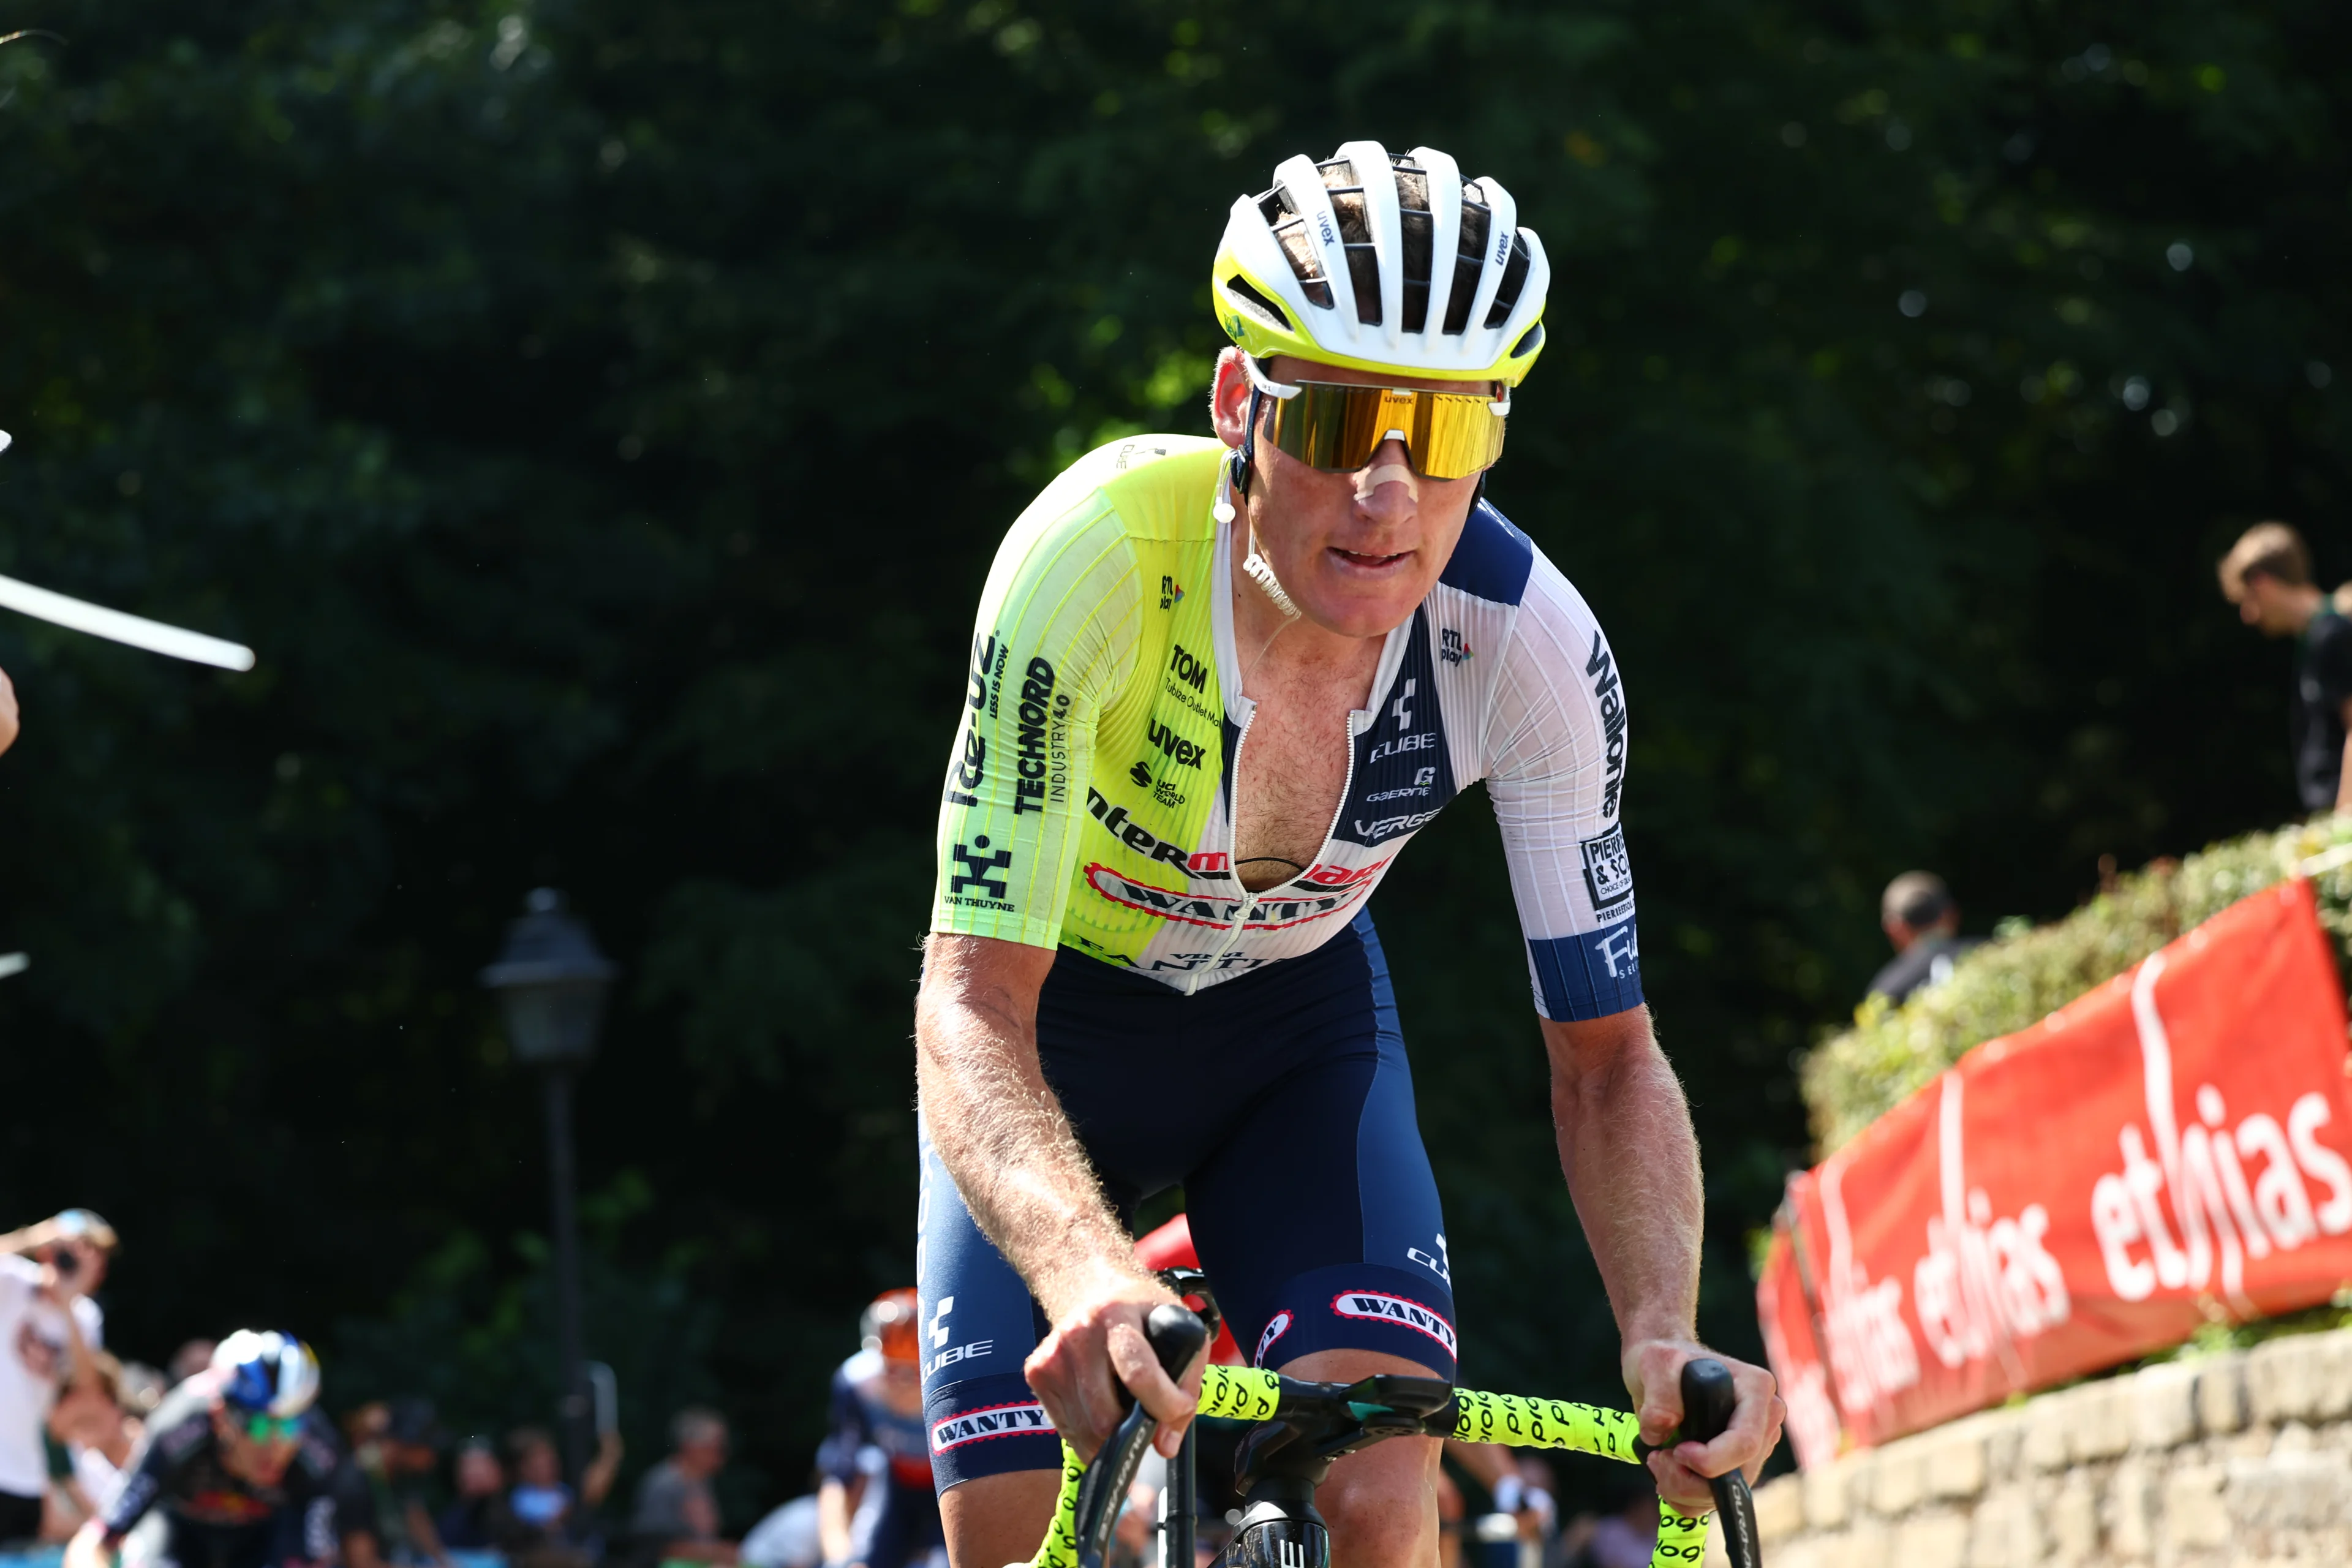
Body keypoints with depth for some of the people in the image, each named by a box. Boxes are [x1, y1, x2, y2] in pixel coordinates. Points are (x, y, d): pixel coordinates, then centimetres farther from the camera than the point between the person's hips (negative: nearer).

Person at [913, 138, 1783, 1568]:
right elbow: (971, 1010, -38)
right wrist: (1085, 1268, -58)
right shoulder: (1098, 559, -35)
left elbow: (1606, 1056, -17)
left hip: (1297, 1017, 2)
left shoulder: (1528, 645, -27)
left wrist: (1666, 1336, -37)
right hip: (1056, 1021, -1)